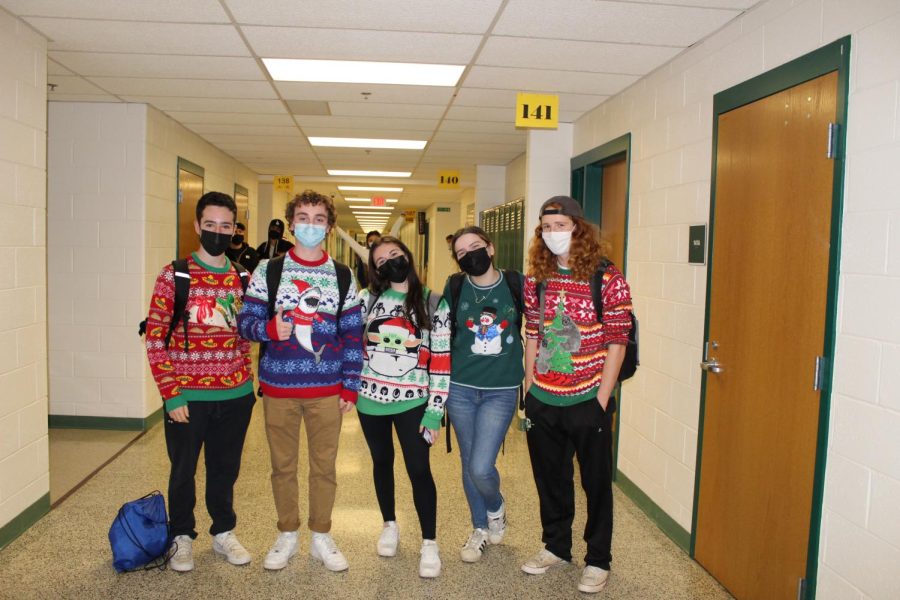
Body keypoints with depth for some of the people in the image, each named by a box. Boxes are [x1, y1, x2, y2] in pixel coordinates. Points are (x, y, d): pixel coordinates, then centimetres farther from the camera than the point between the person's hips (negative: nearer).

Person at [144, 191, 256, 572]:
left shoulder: (242, 279, 4)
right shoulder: (173, 276, -8)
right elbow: (155, 338, -9)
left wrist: (247, 382, 8)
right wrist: (171, 394, -12)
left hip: (236, 396, 3)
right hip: (187, 397, -3)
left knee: (225, 468, 17)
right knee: (183, 470, 14)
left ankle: (224, 533, 36)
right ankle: (182, 537, 35)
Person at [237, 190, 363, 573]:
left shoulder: (343, 276, 4)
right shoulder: (268, 270, 1)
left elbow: (352, 335, 4)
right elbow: (246, 322, 0)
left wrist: (350, 386, -1)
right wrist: (269, 328, -22)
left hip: (327, 389, 0)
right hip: (278, 386, 0)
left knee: (324, 466, 10)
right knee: (282, 465, 12)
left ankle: (320, 537, 29)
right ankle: (287, 536, 32)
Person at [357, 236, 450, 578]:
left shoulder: (433, 303, -5)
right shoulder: (367, 299, 0)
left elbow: (441, 360, -6)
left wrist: (435, 410, -8)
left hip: (412, 402, -2)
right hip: (370, 399, 3)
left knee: (419, 469, -1)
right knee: (382, 462, 17)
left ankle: (429, 543, 16)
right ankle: (389, 526, 38)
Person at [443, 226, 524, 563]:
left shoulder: (516, 285, -5)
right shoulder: (455, 287, -1)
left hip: (501, 390, -2)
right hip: (461, 388, 2)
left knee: (481, 468, -9)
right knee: (469, 464, 13)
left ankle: (496, 508, 26)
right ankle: (480, 529, 36)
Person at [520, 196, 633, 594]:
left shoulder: (607, 279, -10)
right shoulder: (535, 280, 4)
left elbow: (616, 342, -11)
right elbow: (532, 336, 9)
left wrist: (602, 399, -13)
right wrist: (529, 388, 6)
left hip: (587, 400, -4)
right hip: (542, 401, 5)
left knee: (596, 482, 11)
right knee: (550, 479, 18)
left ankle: (597, 560, 29)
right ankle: (556, 546, 38)